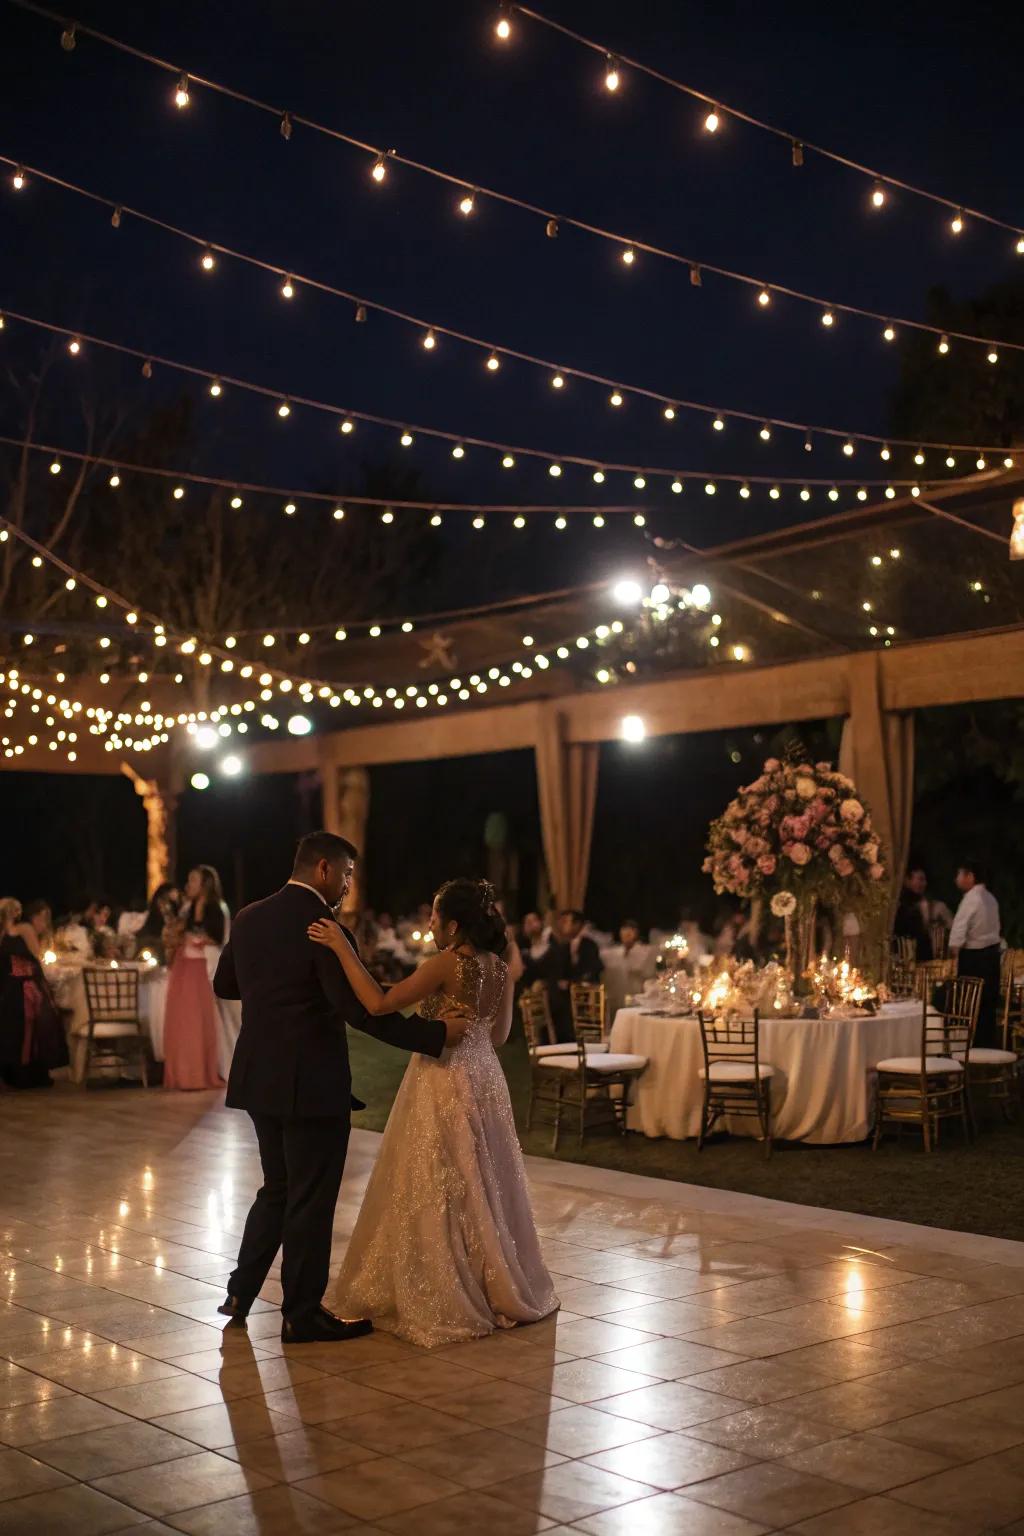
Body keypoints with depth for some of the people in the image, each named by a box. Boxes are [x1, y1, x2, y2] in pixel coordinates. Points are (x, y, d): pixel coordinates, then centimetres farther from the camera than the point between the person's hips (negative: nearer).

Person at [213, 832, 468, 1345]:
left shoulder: (248, 918, 4)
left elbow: (224, 985, 17)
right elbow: (362, 1011, -24)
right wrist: (436, 1033, -20)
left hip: (260, 1079, 8)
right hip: (311, 1085, -8)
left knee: (278, 1189, 22)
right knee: (311, 1201, 5)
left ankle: (241, 1292, 27)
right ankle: (302, 1316, 15)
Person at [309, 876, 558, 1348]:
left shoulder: (448, 963, -19)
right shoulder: (499, 969, 3)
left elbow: (378, 1003, -23)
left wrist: (343, 949, -20)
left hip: (444, 1082, -8)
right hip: (483, 1079, 8)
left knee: (438, 1190, 3)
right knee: (480, 1184, 18)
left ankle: (443, 1302, 10)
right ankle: (498, 1287, 28)